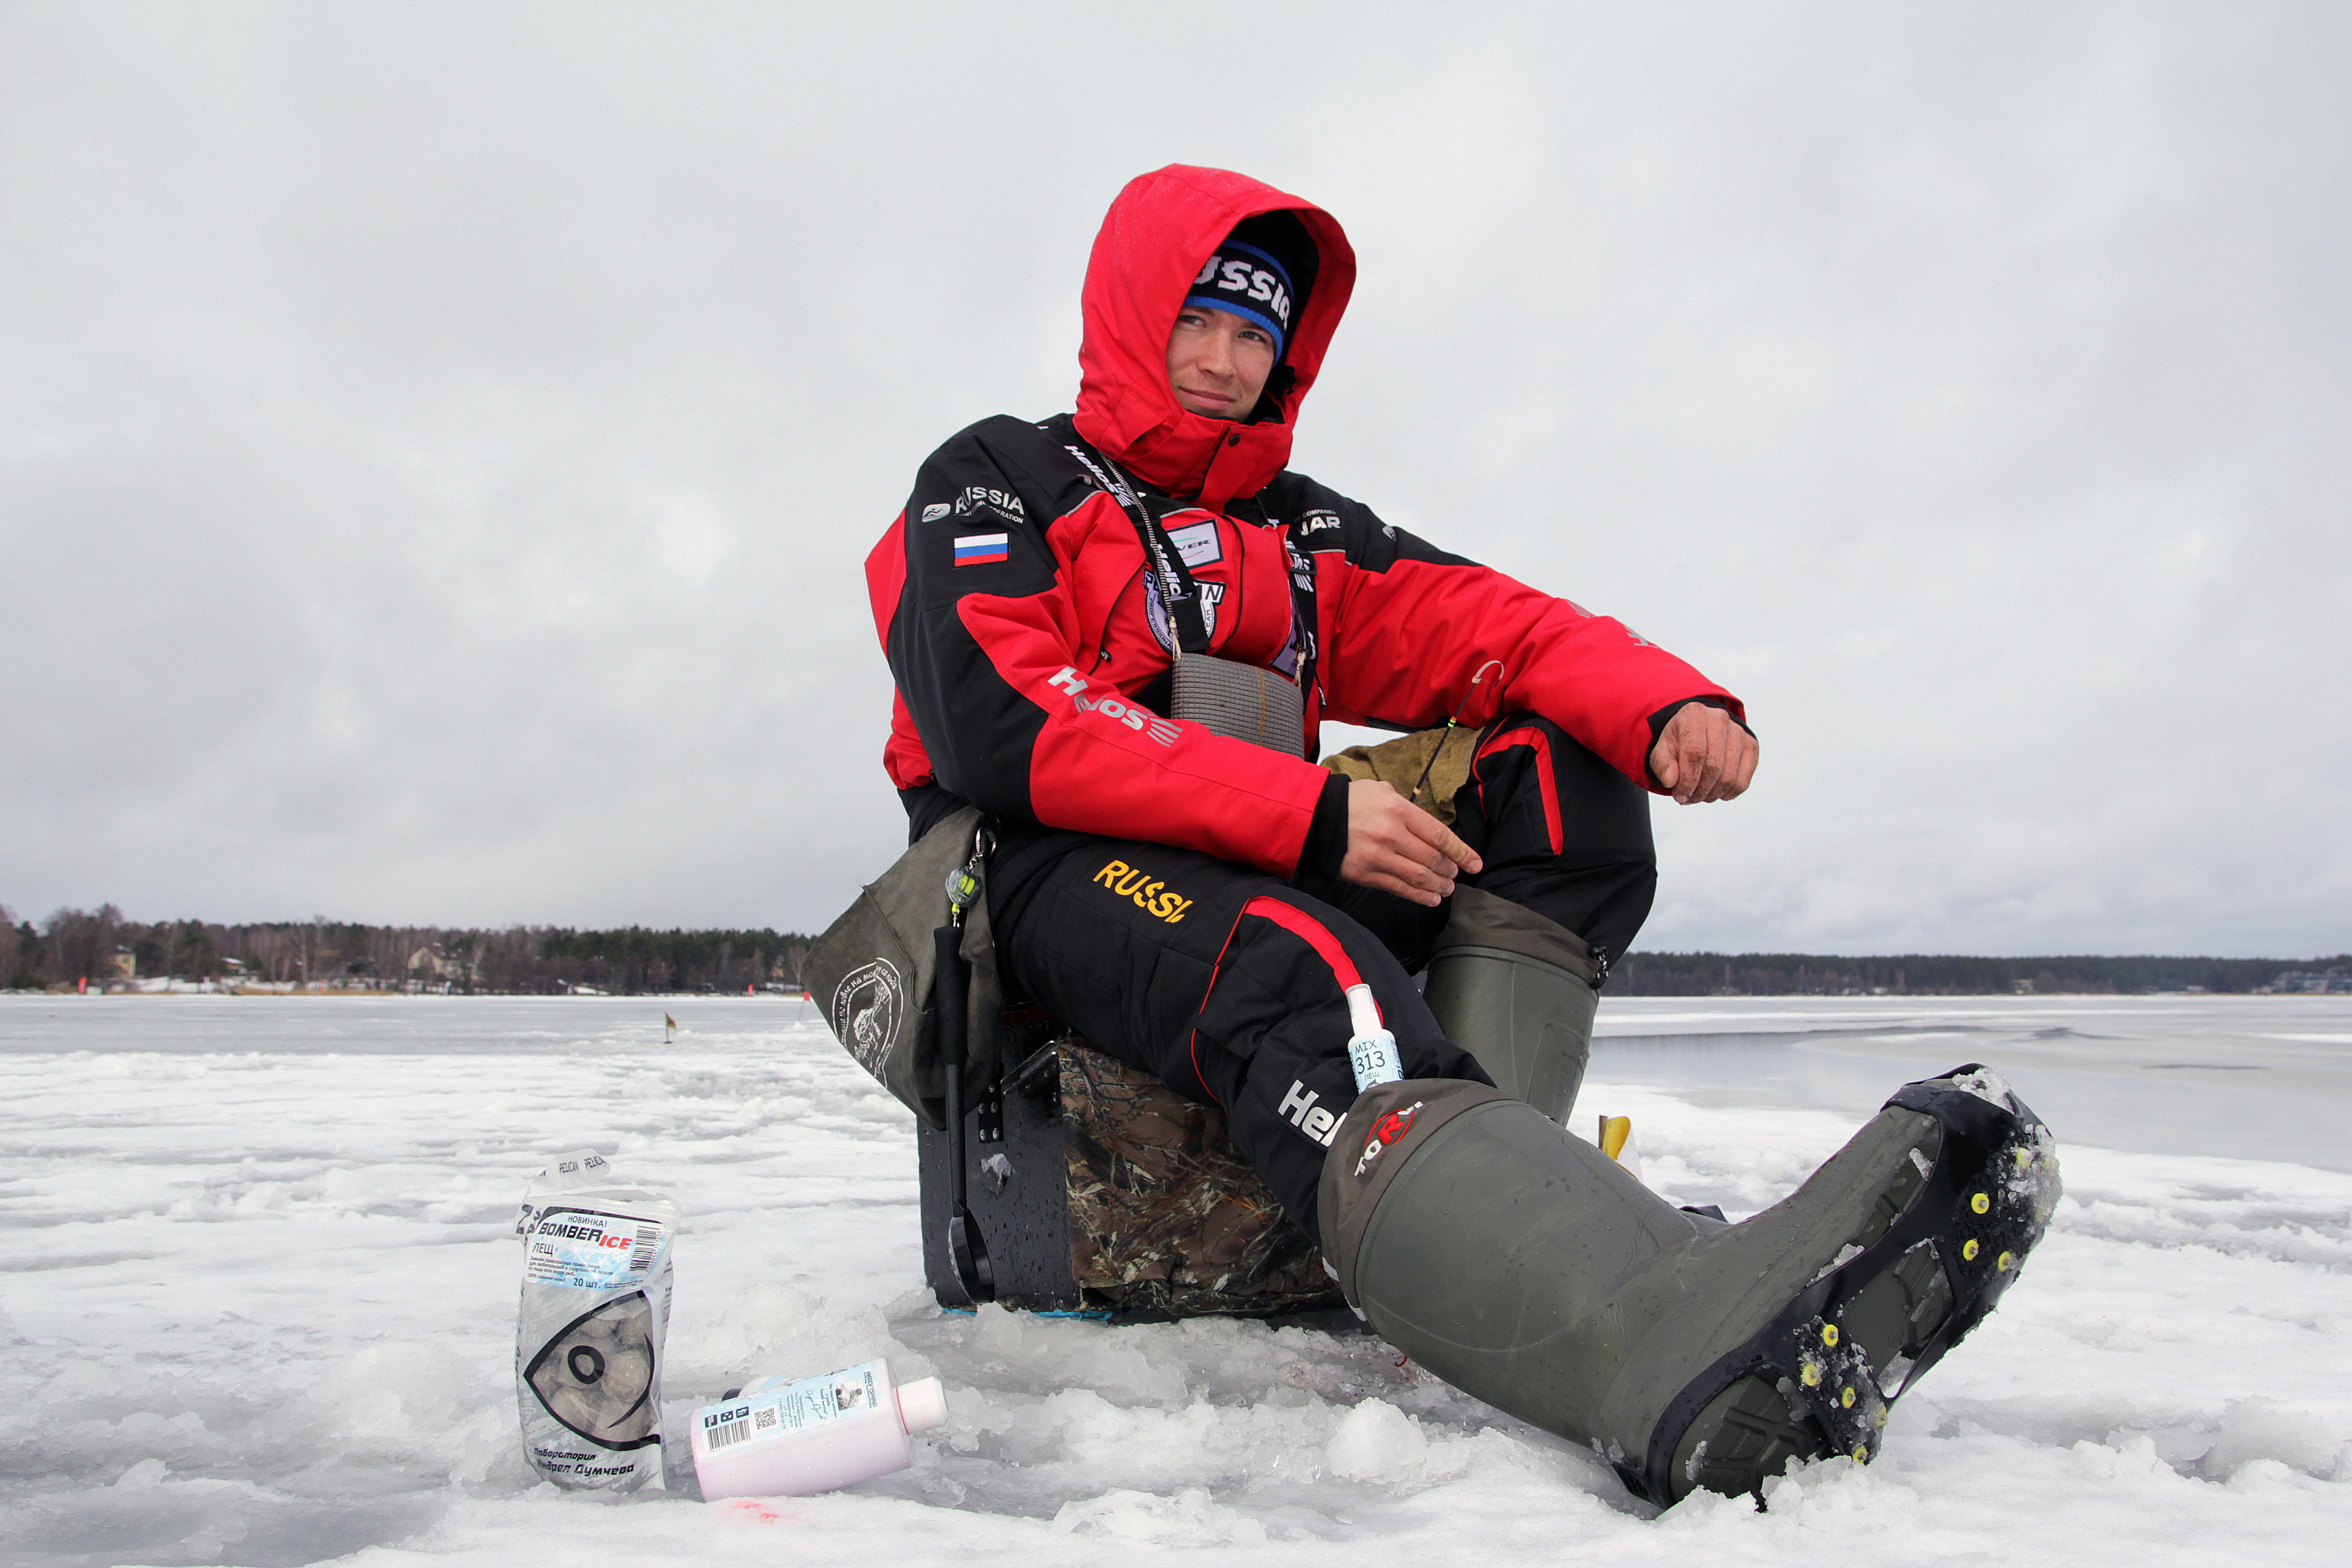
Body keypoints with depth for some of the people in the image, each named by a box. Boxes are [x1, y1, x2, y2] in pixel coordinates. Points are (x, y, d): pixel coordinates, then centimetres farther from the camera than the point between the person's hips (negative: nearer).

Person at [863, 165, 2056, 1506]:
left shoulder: (1302, 532, 22)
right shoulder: (994, 483, 5)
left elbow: (1482, 624, 6)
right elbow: (1002, 727, -13)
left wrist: (1665, 703, -17)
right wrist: (1312, 815, -21)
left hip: (1278, 877, 6)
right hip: (1052, 880, -6)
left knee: (1563, 775, -10)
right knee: (1291, 967, -37)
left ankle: (1472, 1190, -31)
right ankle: (1677, 1347, -63)